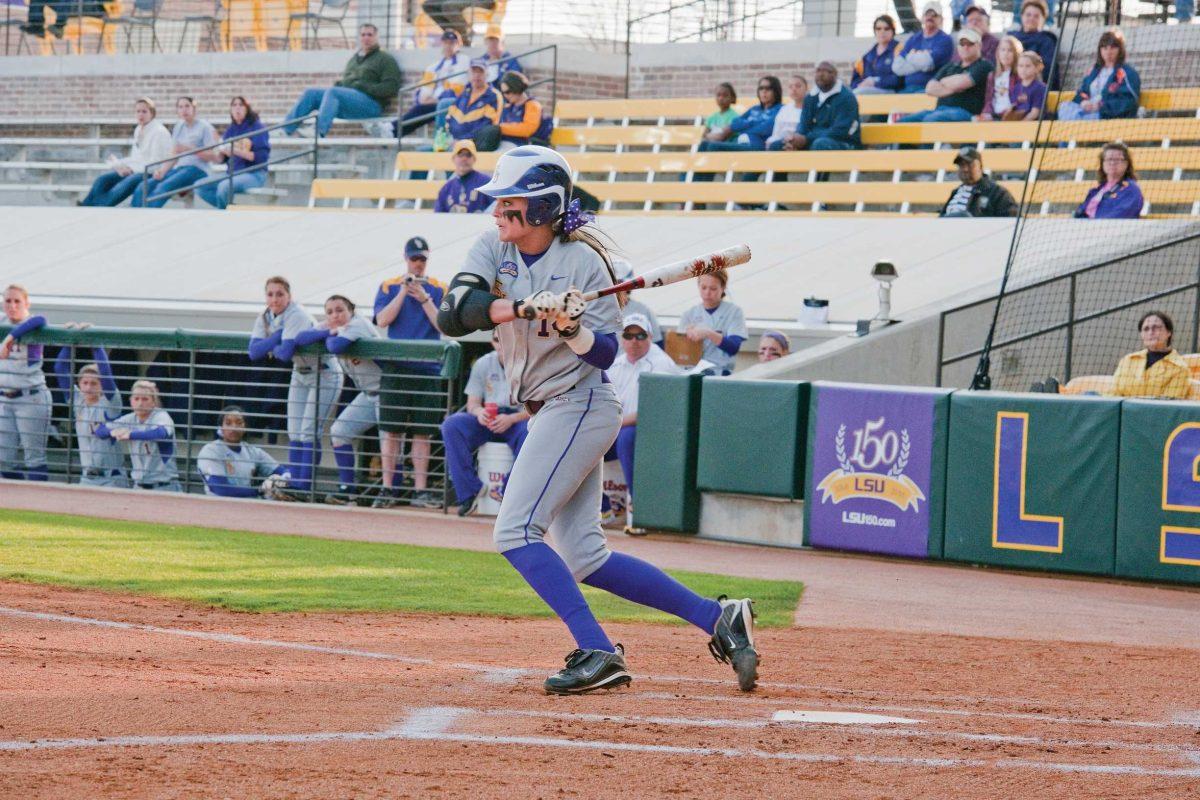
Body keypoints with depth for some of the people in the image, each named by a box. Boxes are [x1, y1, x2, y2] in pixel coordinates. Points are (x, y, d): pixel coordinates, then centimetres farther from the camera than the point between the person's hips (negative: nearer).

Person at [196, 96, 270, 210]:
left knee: (224, 186, -34)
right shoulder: (231, 130, 10)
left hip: (254, 174, -7)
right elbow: (221, 159, 10)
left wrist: (237, 152, -24)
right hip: (233, 174, 7)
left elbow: (262, 156, -15)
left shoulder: (257, 127, -6)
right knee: (200, 186, -9)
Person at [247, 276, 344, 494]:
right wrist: (279, 335, -24)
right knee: (294, 433, 6)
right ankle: (293, 484, 12)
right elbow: (254, 352, -15)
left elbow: (286, 353, -34)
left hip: (325, 375, -8)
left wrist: (271, 349, -14)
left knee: (309, 432, -13)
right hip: (300, 374, 8)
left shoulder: (297, 316, -26)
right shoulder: (265, 319, -3)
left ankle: (303, 487, -11)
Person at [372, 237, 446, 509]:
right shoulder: (390, 287, 9)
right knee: (391, 430, -3)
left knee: (422, 432, 1)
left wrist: (424, 298, -11)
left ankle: (420, 490, 4)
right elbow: (382, 320, -4)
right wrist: (404, 292, -11)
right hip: (396, 367, 0)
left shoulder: (439, 289, 9)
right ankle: (387, 489, 0)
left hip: (427, 370, 0)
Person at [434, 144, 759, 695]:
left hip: (580, 405, -8)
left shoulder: (584, 262, -12)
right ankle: (717, 618, 10)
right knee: (585, 557, 6)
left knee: (515, 533, -17)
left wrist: (572, 328, -31)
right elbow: (451, 316, -14)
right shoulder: (492, 251, 4)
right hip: (550, 414, 8)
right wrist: (524, 308, -27)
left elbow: (606, 353, -11)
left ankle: (598, 654, -18)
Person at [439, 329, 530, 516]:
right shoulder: (482, 364, 8)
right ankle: (469, 492, -24)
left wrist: (511, 419, -26)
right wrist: (479, 412, -18)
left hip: (518, 419, -3)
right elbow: (472, 404, 7)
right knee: (451, 424, -24)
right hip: (486, 422, 3)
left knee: (529, 431, -39)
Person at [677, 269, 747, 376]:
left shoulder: (734, 312, 5)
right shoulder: (689, 314, 13)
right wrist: (688, 335, -10)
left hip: (720, 371, -2)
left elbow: (734, 347, -7)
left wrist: (708, 333, -21)